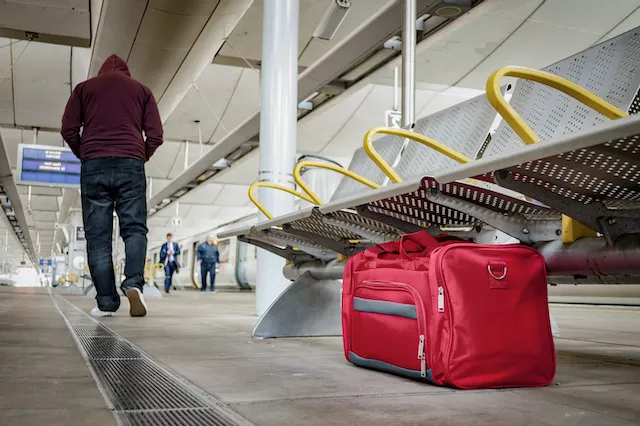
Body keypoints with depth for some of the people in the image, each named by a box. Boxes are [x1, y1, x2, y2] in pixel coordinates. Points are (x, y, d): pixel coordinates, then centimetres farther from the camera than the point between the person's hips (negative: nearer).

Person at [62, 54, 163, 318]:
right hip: (131, 165, 0)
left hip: (94, 165, 0)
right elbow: (156, 135, 7)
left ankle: (106, 302, -4)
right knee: (134, 228, 1)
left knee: (98, 236, 0)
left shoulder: (84, 88, 17)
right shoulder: (141, 90, 17)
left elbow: (69, 130, 6)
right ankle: (133, 283, -22)